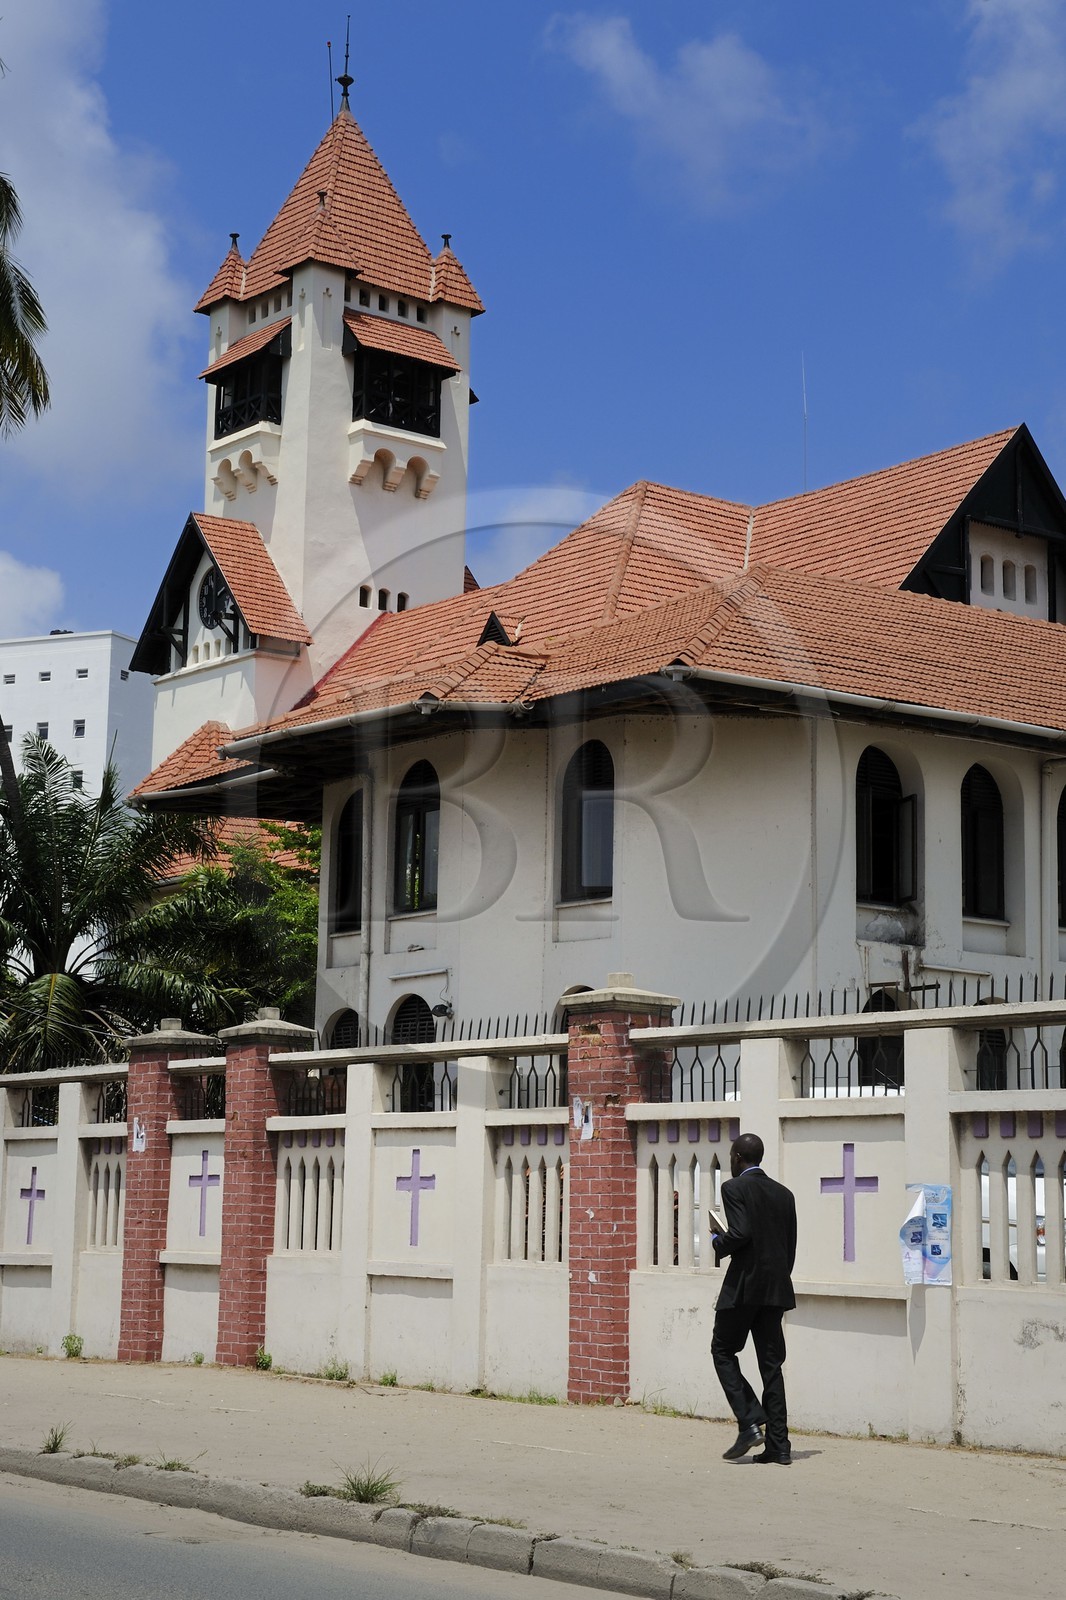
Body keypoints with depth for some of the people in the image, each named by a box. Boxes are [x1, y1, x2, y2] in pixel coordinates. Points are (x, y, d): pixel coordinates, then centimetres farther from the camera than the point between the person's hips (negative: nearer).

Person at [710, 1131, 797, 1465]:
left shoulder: (734, 1188, -7)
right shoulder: (784, 1194, 13)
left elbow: (741, 1233, -20)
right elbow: (790, 1247, 13)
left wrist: (718, 1243, 0)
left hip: (743, 1285, -6)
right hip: (777, 1288, 6)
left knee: (723, 1351, 9)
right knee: (771, 1363, 7)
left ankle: (750, 1423, -5)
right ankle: (778, 1444, 4)